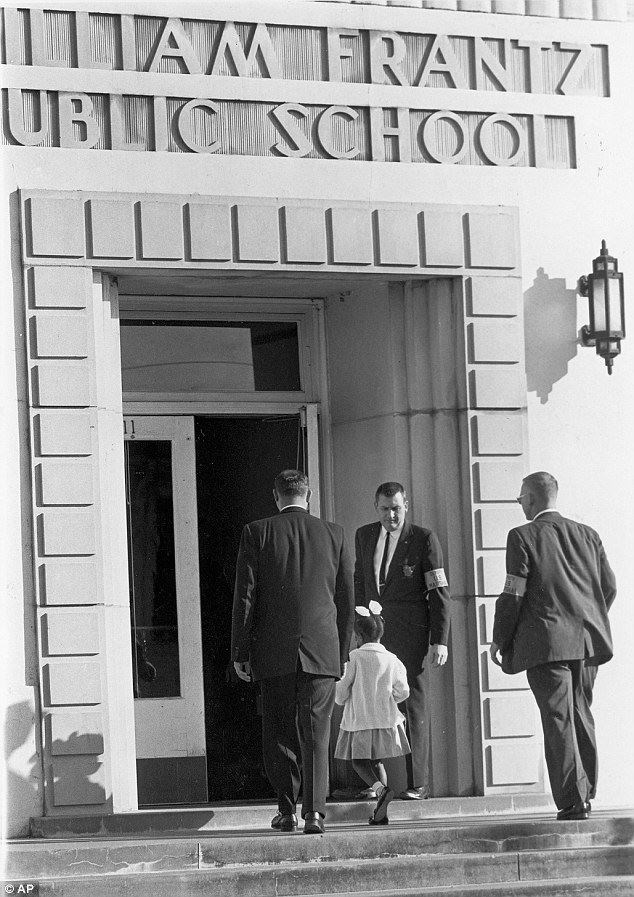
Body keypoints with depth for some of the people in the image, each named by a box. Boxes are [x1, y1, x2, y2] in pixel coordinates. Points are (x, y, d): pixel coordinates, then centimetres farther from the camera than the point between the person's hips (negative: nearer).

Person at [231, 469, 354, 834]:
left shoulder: (257, 533, -1)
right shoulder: (333, 534, 5)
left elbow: (245, 596, -2)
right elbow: (347, 599, 8)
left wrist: (240, 652, 3)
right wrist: (343, 651, 16)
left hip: (274, 653, -1)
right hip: (322, 650, 1)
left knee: (279, 733, 10)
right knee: (316, 734, 1)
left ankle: (287, 810, 11)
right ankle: (315, 811, -8)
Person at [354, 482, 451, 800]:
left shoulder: (424, 539, -3)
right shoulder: (364, 536, 12)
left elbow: (439, 592, -4)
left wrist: (440, 640, -9)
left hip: (409, 632, -4)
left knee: (413, 703, -5)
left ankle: (418, 783, -3)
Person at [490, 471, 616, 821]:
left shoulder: (523, 537, -5)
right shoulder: (587, 535, 11)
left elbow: (513, 594, -8)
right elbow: (609, 586, 12)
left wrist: (500, 640, 0)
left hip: (547, 644, -6)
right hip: (587, 641, 6)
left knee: (559, 721, -5)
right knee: (582, 717, 17)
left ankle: (572, 802, -9)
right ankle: (585, 794, 21)